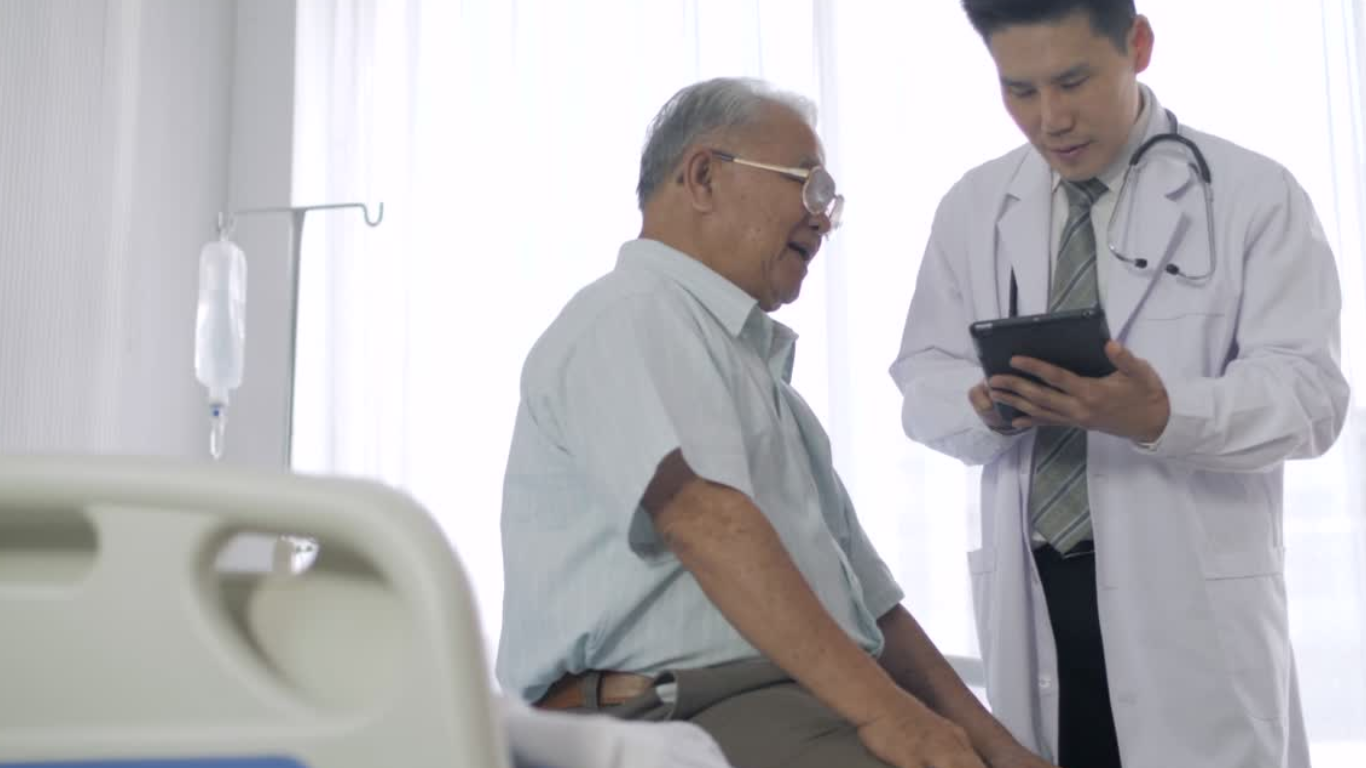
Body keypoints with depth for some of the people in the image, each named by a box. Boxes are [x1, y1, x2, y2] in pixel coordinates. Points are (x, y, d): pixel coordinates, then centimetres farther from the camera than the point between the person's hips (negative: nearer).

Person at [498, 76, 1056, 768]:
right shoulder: (634, 317, -4)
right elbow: (706, 519, -21)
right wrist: (883, 709, -26)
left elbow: (868, 600, 23)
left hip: (821, 709, 8)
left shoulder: (755, 363, 25)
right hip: (688, 713, -8)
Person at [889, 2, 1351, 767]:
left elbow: (1310, 393, -7)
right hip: (1030, 593, 3)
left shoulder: (1255, 195, 0)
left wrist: (1164, 416, -27)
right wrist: (987, 406, -15)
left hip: (1195, 596, -3)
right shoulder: (973, 206, 11)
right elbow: (923, 378, 9)